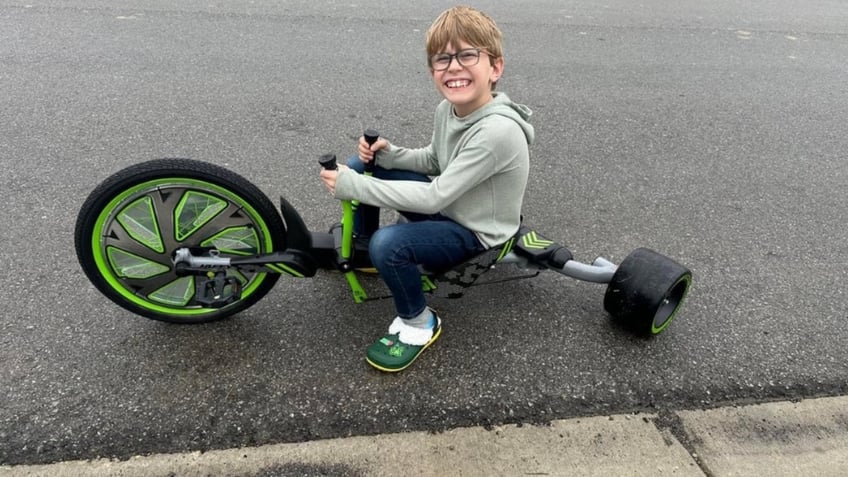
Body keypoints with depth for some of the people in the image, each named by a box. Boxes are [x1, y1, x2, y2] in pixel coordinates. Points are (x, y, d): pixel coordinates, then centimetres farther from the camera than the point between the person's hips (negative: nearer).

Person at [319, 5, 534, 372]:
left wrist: (353, 187, -28)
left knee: (388, 244, -33)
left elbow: (434, 197, -32)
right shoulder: (448, 109, -6)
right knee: (362, 165, 5)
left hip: (474, 231, -8)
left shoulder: (498, 131, -32)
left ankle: (419, 324, -5)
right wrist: (389, 154, -9)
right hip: (446, 202, 8)